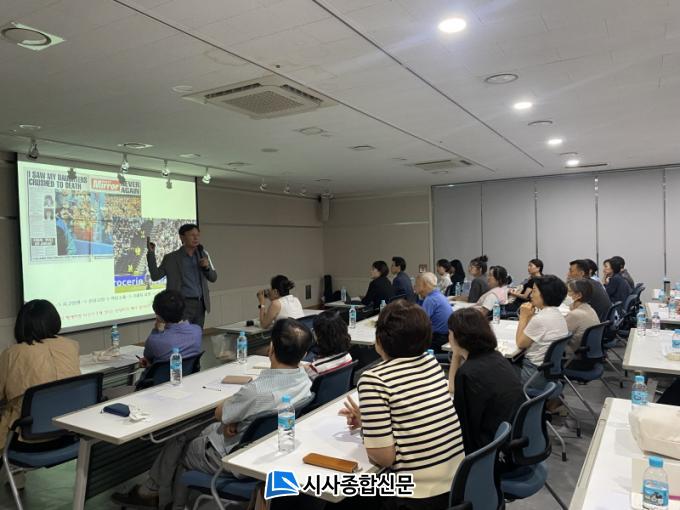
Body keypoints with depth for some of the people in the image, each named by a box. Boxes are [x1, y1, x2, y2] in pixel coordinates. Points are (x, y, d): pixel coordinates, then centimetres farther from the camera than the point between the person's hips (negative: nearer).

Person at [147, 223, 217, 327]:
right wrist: (151, 253, -12)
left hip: (200, 305, 4)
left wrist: (207, 267, -8)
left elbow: (213, 278, 12)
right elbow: (155, 276, -5)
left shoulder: (203, 254, 10)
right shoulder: (171, 258, 1)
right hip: (182, 305, -4)